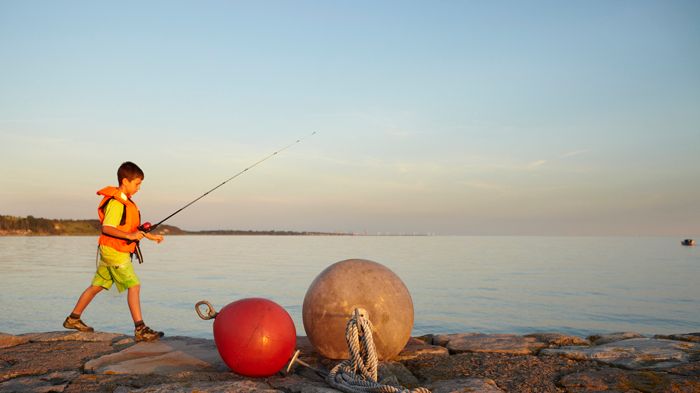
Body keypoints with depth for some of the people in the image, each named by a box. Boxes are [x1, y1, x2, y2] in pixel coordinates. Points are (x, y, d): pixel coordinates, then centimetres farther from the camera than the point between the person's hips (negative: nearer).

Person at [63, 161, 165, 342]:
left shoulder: (125, 201, 14)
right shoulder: (116, 202, -17)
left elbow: (130, 227, 22)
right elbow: (106, 228, -24)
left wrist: (149, 235, 18)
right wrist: (129, 236, -32)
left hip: (111, 251, 10)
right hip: (114, 251, -10)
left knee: (97, 285, 19)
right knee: (134, 285, -14)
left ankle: (73, 319, 32)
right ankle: (140, 329, -15)